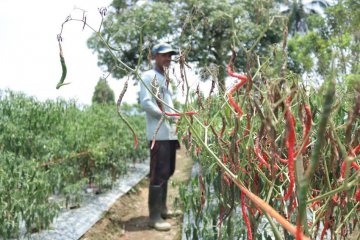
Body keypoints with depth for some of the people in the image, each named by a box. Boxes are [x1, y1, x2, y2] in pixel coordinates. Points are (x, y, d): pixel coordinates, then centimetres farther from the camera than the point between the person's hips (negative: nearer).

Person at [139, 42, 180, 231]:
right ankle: (154, 216, -3)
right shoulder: (148, 77, -5)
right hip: (158, 134, -9)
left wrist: (177, 127, 16)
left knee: (167, 172, 14)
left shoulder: (166, 79, 22)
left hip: (170, 133, 9)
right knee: (158, 174, -8)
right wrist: (167, 116, -16)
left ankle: (162, 207, 27)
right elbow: (145, 103, -16)